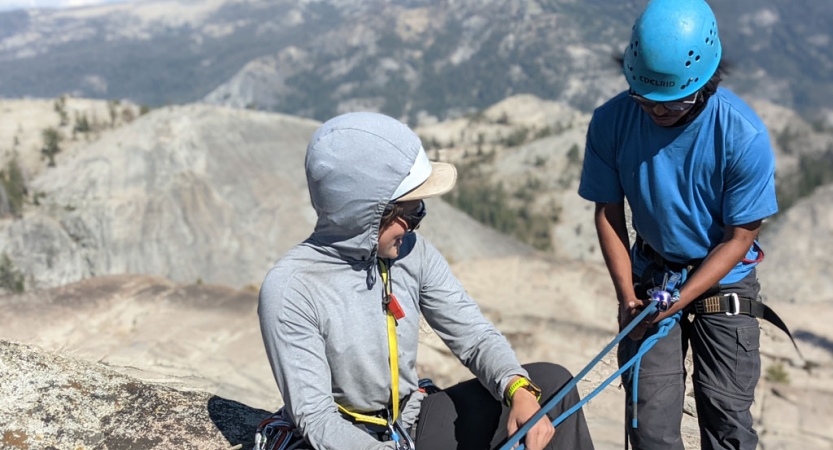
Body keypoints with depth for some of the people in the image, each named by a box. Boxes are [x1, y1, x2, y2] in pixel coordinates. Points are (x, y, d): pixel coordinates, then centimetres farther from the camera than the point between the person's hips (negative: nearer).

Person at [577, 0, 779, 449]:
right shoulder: (610, 122, -15)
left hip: (724, 279, -1)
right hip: (651, 273, 2)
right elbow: (608, 213, -5)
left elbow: (739, 238, -13)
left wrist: (678, 301, -21)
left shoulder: (744, 136, -21)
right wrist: (627, 296, -13)